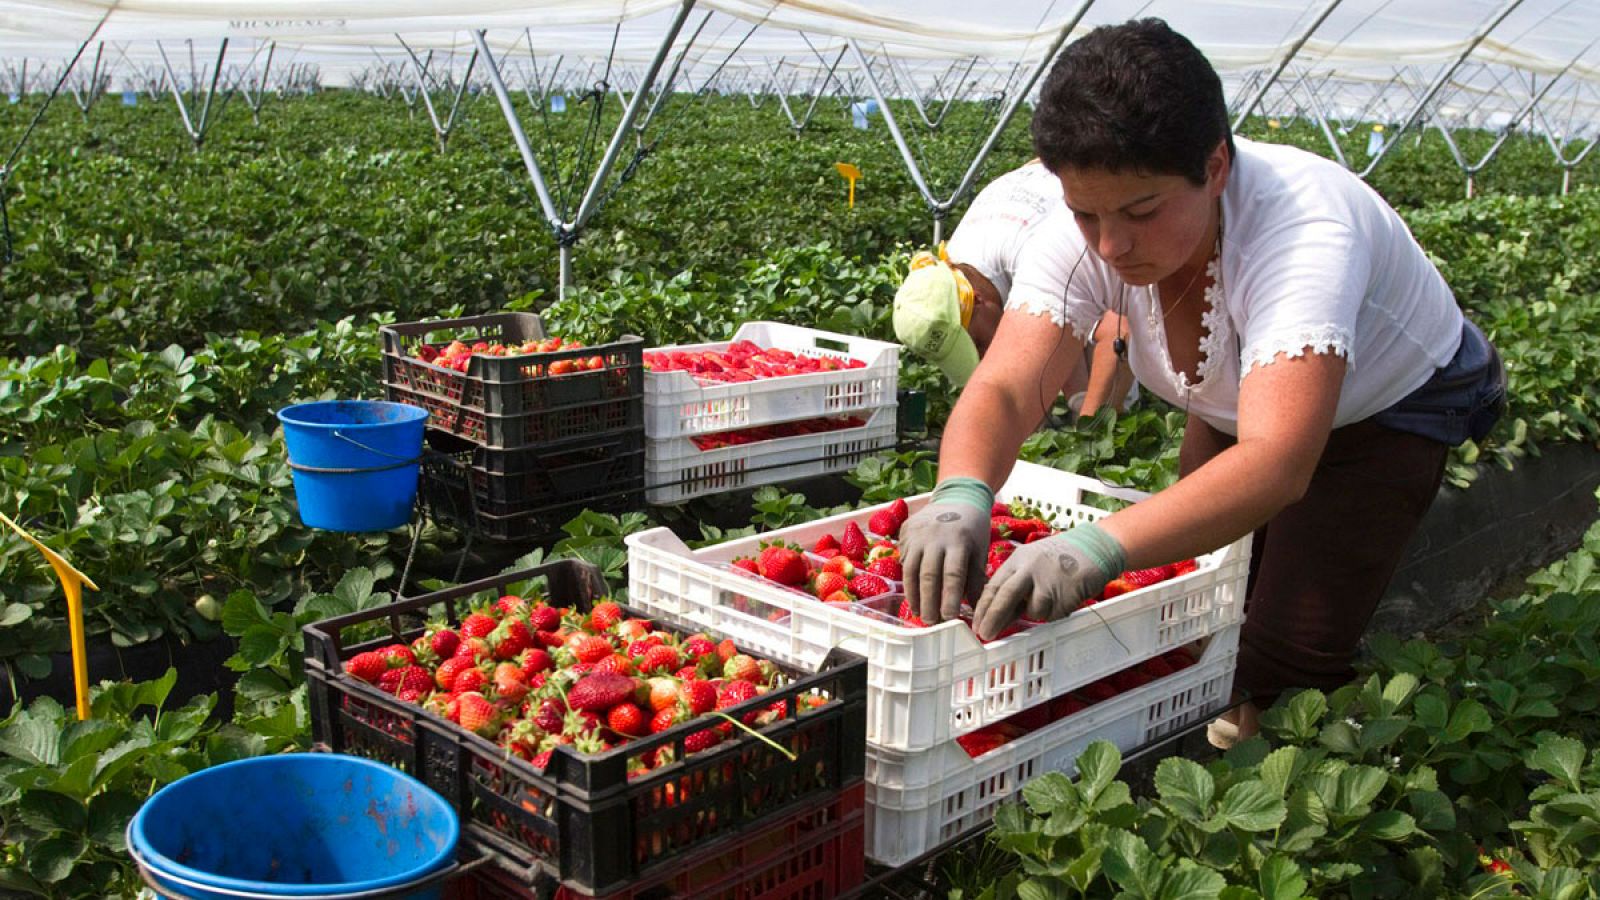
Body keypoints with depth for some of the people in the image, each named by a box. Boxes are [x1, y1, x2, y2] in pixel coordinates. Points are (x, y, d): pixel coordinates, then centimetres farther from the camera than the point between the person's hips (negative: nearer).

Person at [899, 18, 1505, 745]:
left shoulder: (1305, 232, -43)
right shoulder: (1091, 231, -28)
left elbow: (1277, 463, -55)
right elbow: (1005, 388, -35)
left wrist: (1099, 546, -70)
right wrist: (959, 494, -58)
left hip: (1392, 408, -4)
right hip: (1234, 408, 5)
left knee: (1286, 658, -13)